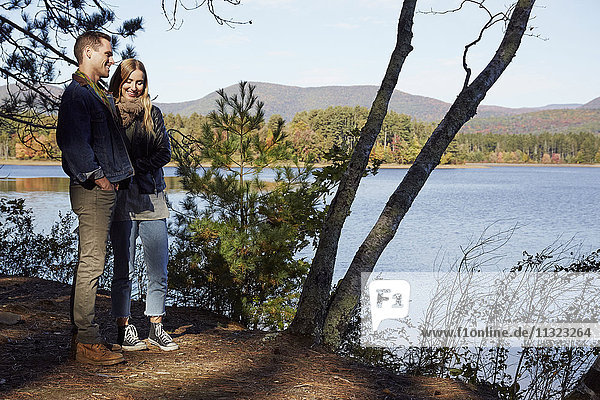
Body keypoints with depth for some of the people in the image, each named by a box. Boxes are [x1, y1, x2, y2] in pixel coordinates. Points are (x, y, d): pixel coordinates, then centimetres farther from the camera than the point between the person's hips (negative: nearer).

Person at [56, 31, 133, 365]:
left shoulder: (100, 95, 21)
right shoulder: (77, 93, -10)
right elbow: (75, 142, -20)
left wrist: (119, 174, 17)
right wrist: (97, 176, -18)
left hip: (105, 187, 10)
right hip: (93, 189, -10)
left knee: (90, 262, 12)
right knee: (92, 264, -9)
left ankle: (81, 336, 20)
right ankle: (88, 343, -5)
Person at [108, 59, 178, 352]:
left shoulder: (153, 114, 13)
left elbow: (164, 152, 5)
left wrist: (136, 167, -9)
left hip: (151, 197, 3)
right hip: (121, 198, -3)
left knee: (158, 268, 2)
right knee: (124, 268, 0)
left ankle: (156, 328, 13)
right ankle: (124, 329, 10)